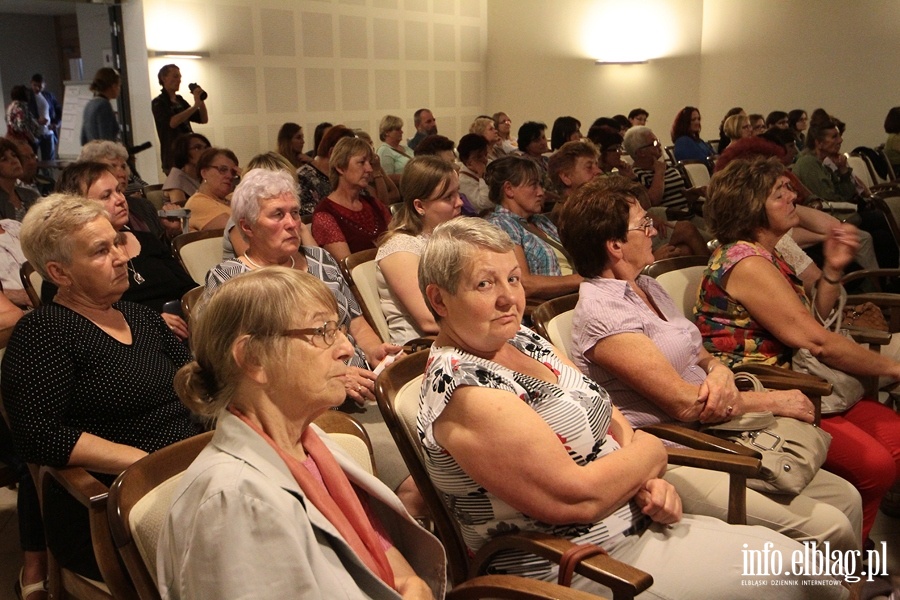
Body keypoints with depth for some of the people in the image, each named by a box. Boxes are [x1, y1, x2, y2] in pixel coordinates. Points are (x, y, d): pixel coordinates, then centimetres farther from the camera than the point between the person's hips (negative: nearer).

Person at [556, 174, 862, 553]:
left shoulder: (648, 287, 12)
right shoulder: (601, 311, -18)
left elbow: (699, 356, 17)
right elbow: (683, 402, -20)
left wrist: (720, 372, -9)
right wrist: (776, 401, -8)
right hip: (669, 460, -9)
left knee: (845, 497, 2)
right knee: (828, 527, -16)